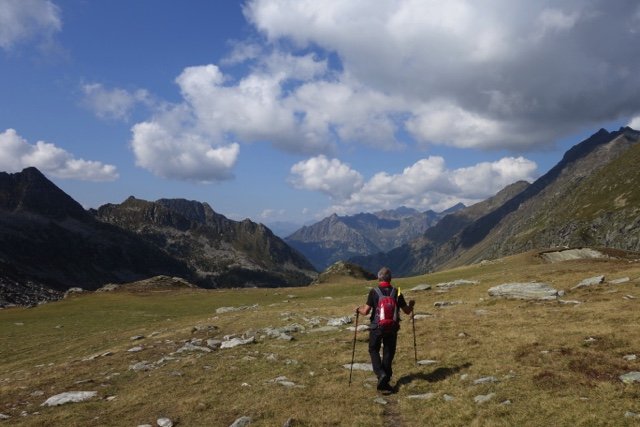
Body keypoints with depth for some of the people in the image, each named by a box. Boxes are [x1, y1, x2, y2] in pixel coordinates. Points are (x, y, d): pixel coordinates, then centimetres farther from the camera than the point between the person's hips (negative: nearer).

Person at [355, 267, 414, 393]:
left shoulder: (374, 292, -10)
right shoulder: (396, 293, -2)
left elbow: (366, 311, -13)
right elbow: (407, 311, 3)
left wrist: (359, 309, 9)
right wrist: (411, 305, 25)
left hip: (376, 327, -2)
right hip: (392, 328, 2)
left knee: (374, 350, 15)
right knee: (388, 353, 13)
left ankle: (381, 374, -6)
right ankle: (385, 381, 16)